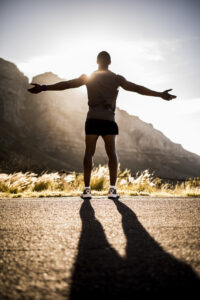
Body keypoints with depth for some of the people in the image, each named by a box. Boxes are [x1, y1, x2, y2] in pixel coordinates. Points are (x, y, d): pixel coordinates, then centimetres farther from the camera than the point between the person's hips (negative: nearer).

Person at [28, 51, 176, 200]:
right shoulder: (117, 78, 8)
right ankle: (112, 189, -3)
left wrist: (43, 88, 11)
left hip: (92, 119, 1)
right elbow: (137, 88, 5)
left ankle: (87, 189, -6)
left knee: (89, 153, 2)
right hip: (108, 120, 0)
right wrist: (160, 94, 8)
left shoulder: (88, 77, 10)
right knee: (112, 153, 5)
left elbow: (66, 84, 6)